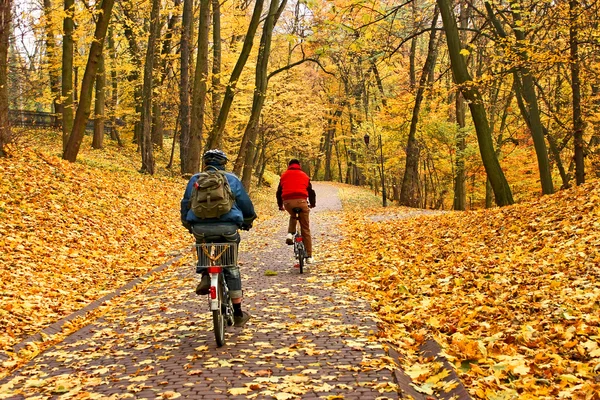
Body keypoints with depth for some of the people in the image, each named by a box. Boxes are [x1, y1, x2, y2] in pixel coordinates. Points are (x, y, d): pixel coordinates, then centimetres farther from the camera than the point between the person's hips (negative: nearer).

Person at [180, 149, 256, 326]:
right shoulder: (232, 179, 11)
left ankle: (205, 277, 3)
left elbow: (185, 204, 19)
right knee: (231, 267, 11)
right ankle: (238, 313, 14)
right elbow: (246, 203, 16)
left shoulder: (195, 179, 13)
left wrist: (188, 224, 35)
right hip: (227, 228, -1)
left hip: (201, 228, 1)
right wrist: (247, 221, 34)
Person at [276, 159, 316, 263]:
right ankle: (309, 256, 6)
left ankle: (290, 234, 10)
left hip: (287, 201, 1)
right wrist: (312, 203, 40)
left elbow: (279, 191, 23)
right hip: (301, 201, -1)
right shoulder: (304, 175, 19)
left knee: (293, 216, 37)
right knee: (305, 229, 7)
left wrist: (280, 205, 37)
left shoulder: (284, 175, 20)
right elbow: (310, 191, 23)